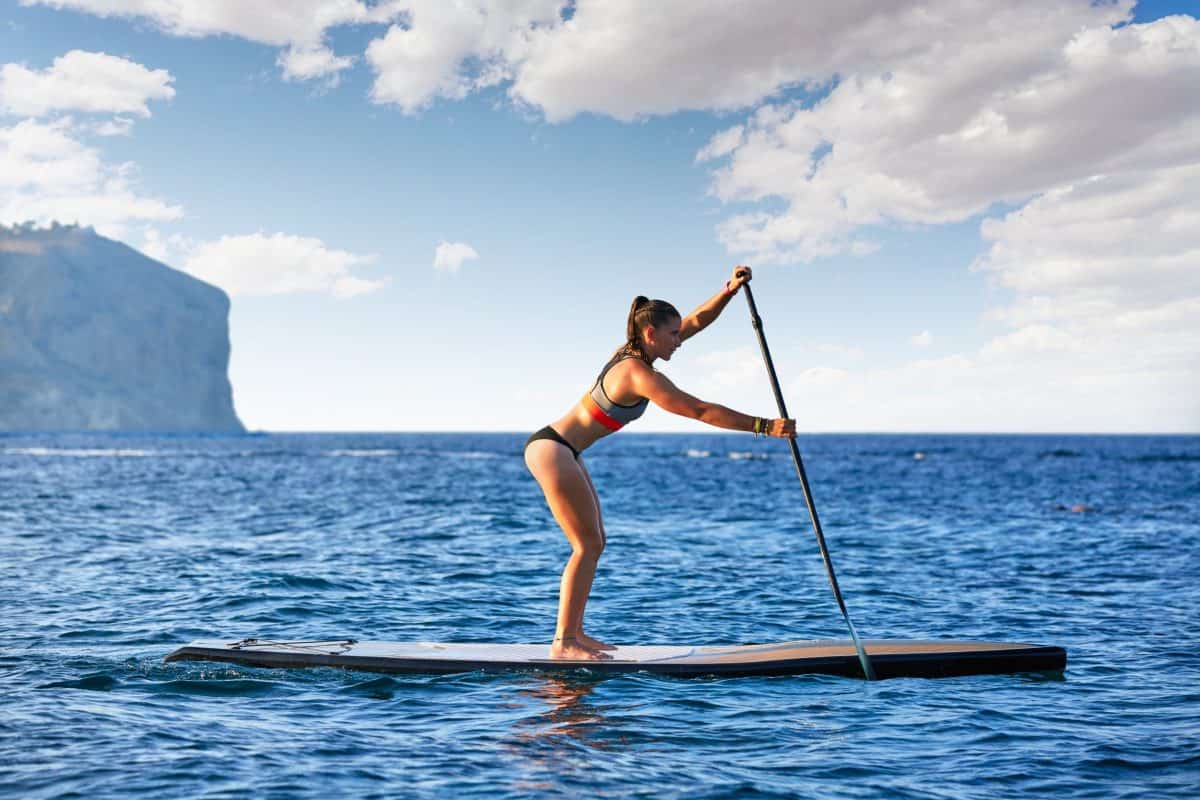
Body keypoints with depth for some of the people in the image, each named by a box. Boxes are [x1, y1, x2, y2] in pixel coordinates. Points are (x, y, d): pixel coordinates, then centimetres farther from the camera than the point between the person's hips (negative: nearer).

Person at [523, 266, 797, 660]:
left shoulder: (633, 351, 6)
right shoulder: (639, 374, -21)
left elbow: (697, 320, 12)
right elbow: (701, 411, -24)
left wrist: (729, 289, -2)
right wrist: (764, 426, -23)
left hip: (559, 451, 11)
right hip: (552, 450, -11)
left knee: (594, 542, 13)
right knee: (587, 546, -9)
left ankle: (573, 632, 18)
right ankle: (563, 643, -7)